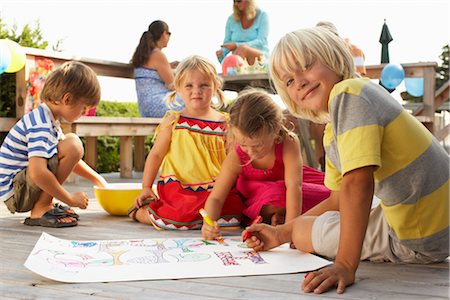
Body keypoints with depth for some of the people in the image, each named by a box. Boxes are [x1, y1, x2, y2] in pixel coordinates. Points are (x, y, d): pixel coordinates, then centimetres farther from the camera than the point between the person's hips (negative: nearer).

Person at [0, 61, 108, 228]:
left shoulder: (48, 120, 12)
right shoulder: (40, 126, -21)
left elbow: (71, 159, 24)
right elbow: (38, 173, -33)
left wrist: (99, 180, 20)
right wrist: (70, 199, -22)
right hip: (14, 193, -10)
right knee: (73, 144, -23)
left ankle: (45, 204, 8)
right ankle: (40, 210, -15)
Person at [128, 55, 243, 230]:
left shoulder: (224, 123, 8)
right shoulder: (173, 121, 4)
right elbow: (156, 155, 9)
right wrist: (146, 187, 5)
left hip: (214, 189, 3)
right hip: (178, 189, -3)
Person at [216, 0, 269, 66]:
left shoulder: (262, 15, 1)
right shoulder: (231, 19, 10)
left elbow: (261, 42, -11)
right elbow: (227, 44, 11)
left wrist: (237, 45, -21)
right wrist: (222, 52, -14)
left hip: (260, 58, -3)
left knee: (243, 48, -35)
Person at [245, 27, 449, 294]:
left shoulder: (348, 94, -19)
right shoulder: (332, 133, 11)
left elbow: (358, 182, -28)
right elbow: (339, 199, 20)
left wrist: (346, 266, -31)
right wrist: (281, 234, 18)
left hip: (419, 238, -10)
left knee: (303, 232, 1)